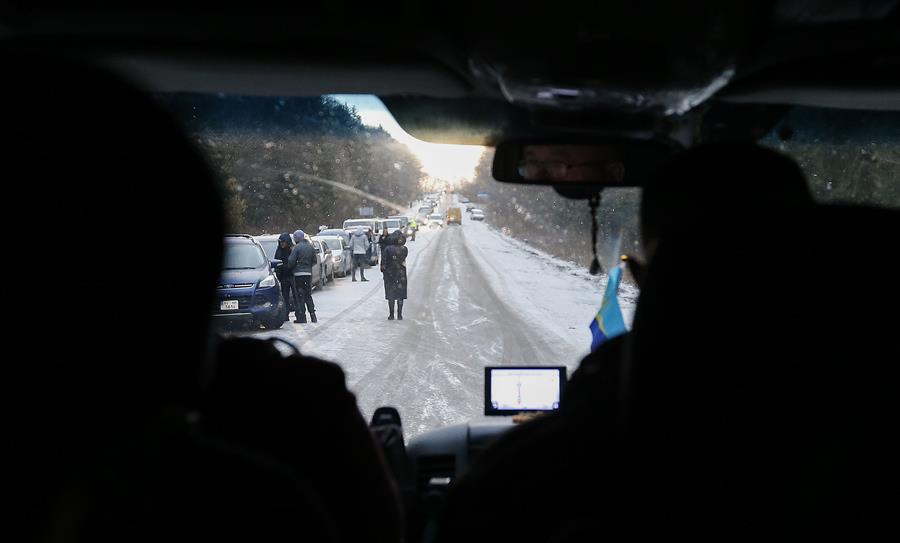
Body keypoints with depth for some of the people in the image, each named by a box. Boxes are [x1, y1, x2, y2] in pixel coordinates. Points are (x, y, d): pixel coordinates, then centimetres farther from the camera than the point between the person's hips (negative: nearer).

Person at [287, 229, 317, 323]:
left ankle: (301, 317, -1)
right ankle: (313, 316, 11)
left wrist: (289, 267, 7)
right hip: (309, 273, 6)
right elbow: (314, 261, 12)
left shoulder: (296, 248, -11)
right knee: (308, 295, 14)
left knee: (299, 296, 0)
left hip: (298, 274, -6)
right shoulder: (310, 247, 8)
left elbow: (291, 261, -13)